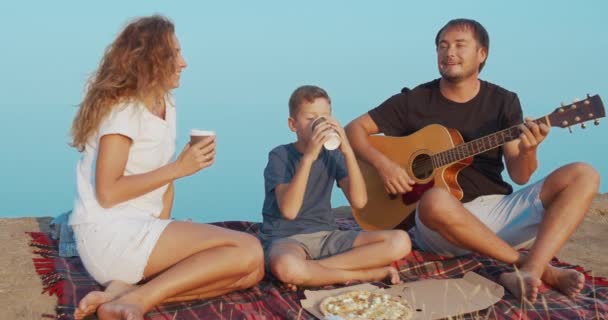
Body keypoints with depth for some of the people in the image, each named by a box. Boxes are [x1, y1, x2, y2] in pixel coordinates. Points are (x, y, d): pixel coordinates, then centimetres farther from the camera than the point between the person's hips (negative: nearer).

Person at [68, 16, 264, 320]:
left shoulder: (166, 106, 13)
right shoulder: (122, 108, -11)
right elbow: (107, 193, -18)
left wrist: (165, 232, 1)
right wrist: (178, 168, -15)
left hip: (143, 229, 9)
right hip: (109, 235, -8)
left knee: (251, 272, -7)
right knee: (248, 250, -17)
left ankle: (128, 289, -14)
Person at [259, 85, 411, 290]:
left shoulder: (332, 154, 6)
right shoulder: (280, 156, -7)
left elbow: (359, 201, -8)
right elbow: (289, 210, -23)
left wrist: (347, 151, -17)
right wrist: (309, 156, -27)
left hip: (326, 236, 5)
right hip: (286, 238, -5)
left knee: (400, 241, -13)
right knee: (286, 267, -43)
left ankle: (312, 269, -18)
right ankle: (371, 274, -22)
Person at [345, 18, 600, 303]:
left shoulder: (503, 102, 6)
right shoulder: (414, 101, 2)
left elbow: (519, 176, 0)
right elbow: (354, 129, 3)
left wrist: (528, 151, -23)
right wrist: (383, 165, -15)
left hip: (497, 210, 3)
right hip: (441, 226, -3)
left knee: (583, 176, -13)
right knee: (436, 201, -41)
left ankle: (528, 274, -31)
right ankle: (540, 269, -22)